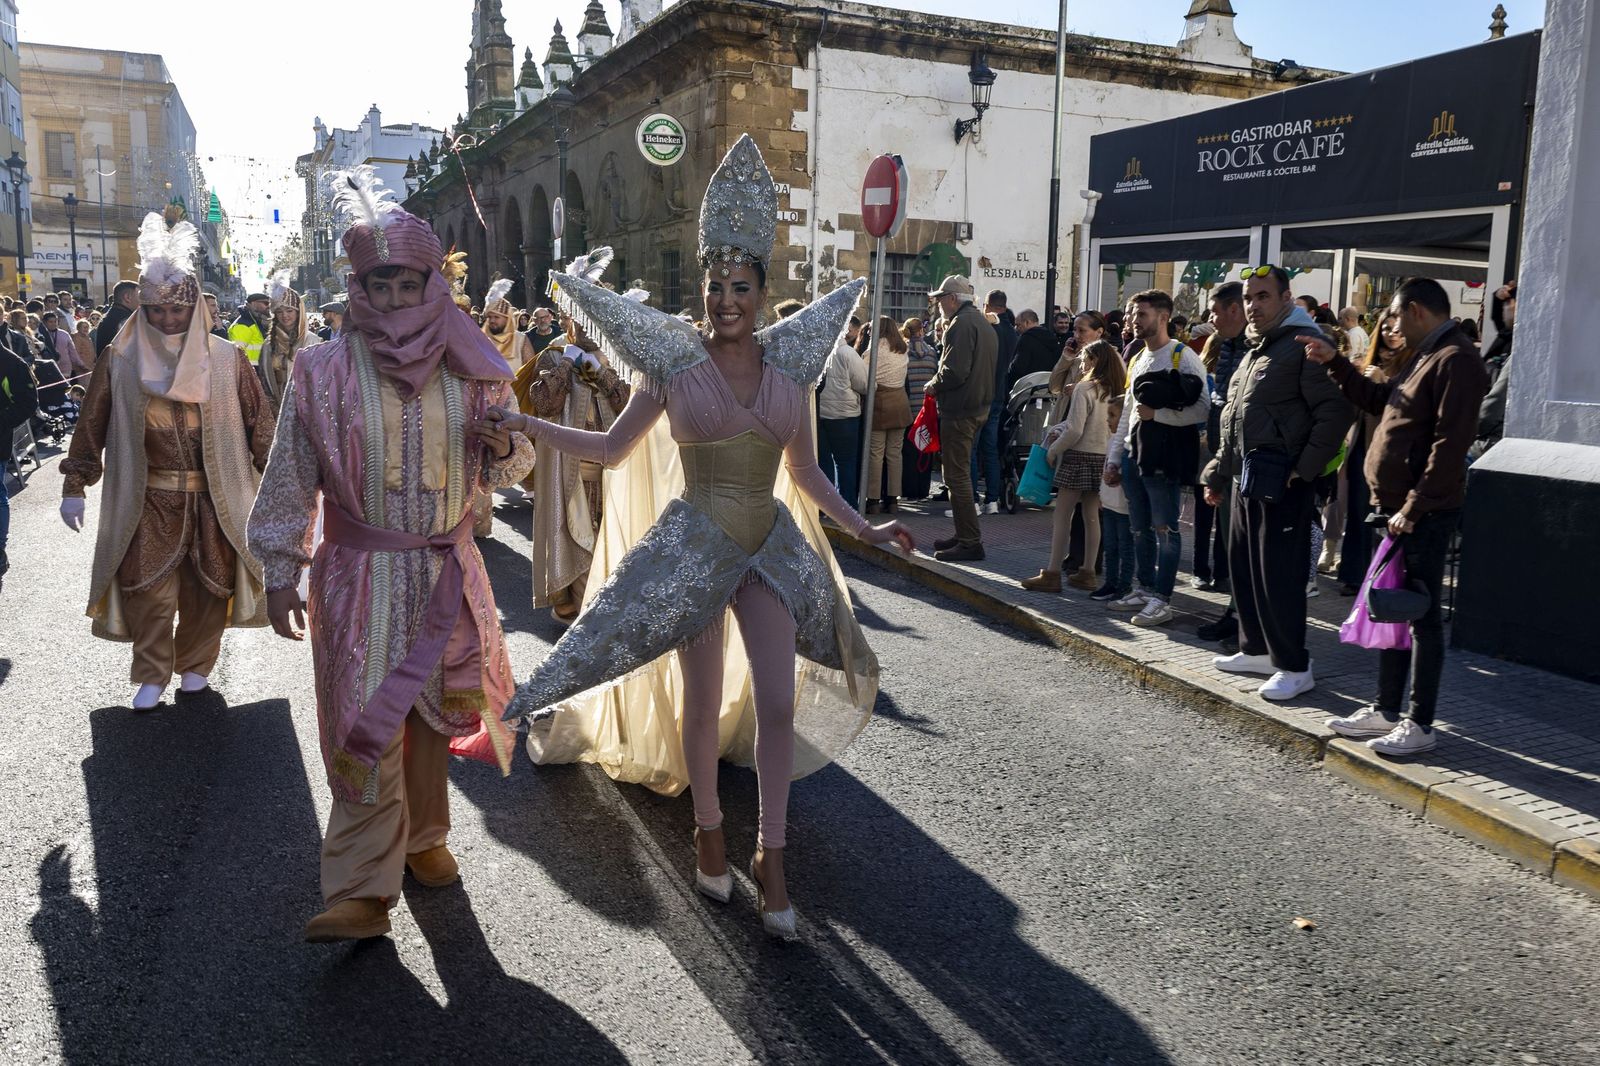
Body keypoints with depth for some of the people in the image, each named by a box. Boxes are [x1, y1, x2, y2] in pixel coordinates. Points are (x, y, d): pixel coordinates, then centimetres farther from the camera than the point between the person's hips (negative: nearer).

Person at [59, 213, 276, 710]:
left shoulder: (227, 360, -2)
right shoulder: (119, 361, 0)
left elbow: (258, 422, 1)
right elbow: (91, 426, 5)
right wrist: (74, 487, 4)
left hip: (215, 497, 0)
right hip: (148, 500, 0)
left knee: (208, 590, 7)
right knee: (148, 590, 0)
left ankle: (195, 664, 26)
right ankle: (151, 674, 16)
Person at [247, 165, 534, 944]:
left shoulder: (472, 370, 1)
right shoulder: (322, 371, -6)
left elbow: (510, 469, 9)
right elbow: (291, 478, -2)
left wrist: (504, 448, -14)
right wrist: (280, 573, -2)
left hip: (447, 571, 3)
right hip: (359, 573, -2)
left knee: (431, 711, 14)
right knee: (366, 724, -3)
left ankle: (423, 838, 35)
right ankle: (361, 890, 7)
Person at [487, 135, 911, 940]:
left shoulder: (788, 365, 3)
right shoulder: (675, 364, -4)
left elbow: (806, 473, 10)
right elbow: (612, 449, 3)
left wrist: (865, 529, 7)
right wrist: (526, 425, -6)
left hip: (771, 542, 2)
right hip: (693, 545, -2)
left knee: (779, 700, -1)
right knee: (702, 701, 7)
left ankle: (770, 857, 13)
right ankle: (708, 831, 30)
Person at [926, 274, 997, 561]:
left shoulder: (961, 324, -14)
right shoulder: (984, 324, 18)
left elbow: (954, 371, -24)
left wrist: (934, 385, -6)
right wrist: (939, 384, 15)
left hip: (959, 411, -10)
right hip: (979, 406, 10)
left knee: (957, 476, -7)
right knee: (960, 473, 17)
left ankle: (970, 543, -6)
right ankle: (965, 535, 24)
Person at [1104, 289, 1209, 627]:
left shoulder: (1184, 357, -6)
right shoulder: (1137, 360, 18)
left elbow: (1202, 408, -14)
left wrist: (1158, 414, -17)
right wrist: (1113, 458, 18)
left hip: (1165, 457, -8)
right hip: (1133, 454, 8)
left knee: (1165, 529, -4)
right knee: (1140, 529, 13)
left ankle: (1162, 599, 1)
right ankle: (1146, 589, 24)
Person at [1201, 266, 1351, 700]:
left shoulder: (1304, 345, -11)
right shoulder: (1254, 350, 19)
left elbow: (1334, 412, -18)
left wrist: (1304, 469, -18)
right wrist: (1217, 474, 22)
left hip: (1282, 483, -9)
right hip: (1246, 477, 10)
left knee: (1279, 574, -6)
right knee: (1243, 566, 15)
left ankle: (1294, 666, 4)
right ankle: (1256, 649, 28)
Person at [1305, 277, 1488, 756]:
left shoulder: (1455, 360, -15)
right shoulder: (1427, 356, 17)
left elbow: (1450, 444, -22)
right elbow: (1380, 400, 28)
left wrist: (1413, 508, -22)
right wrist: (1334, 363, 21)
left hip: (1425, 513, -10)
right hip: (1400, 507, 10)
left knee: (1421, 615, -3)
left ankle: (1420, 725, 5)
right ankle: (1386, 710, 25)